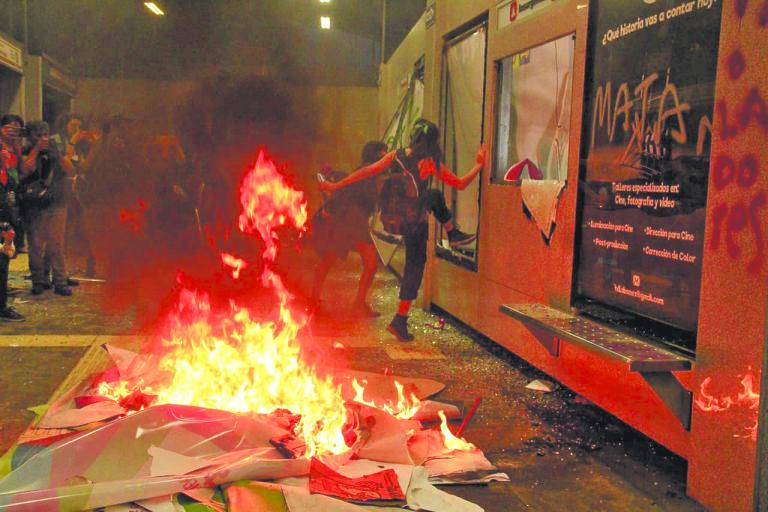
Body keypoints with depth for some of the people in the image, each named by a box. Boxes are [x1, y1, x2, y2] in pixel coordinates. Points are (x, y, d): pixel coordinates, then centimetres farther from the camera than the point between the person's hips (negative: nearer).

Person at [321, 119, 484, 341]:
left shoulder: (396, 156, -1)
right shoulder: (430, 164, -12)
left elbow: (368, 171, -5)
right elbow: (460, 184, -7)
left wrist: (337, 185, 0)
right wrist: (479, 165, 6)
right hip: (415, 221, -6)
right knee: (414, 266, 7)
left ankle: (452, 233, 41)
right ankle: (400, 320, 5)